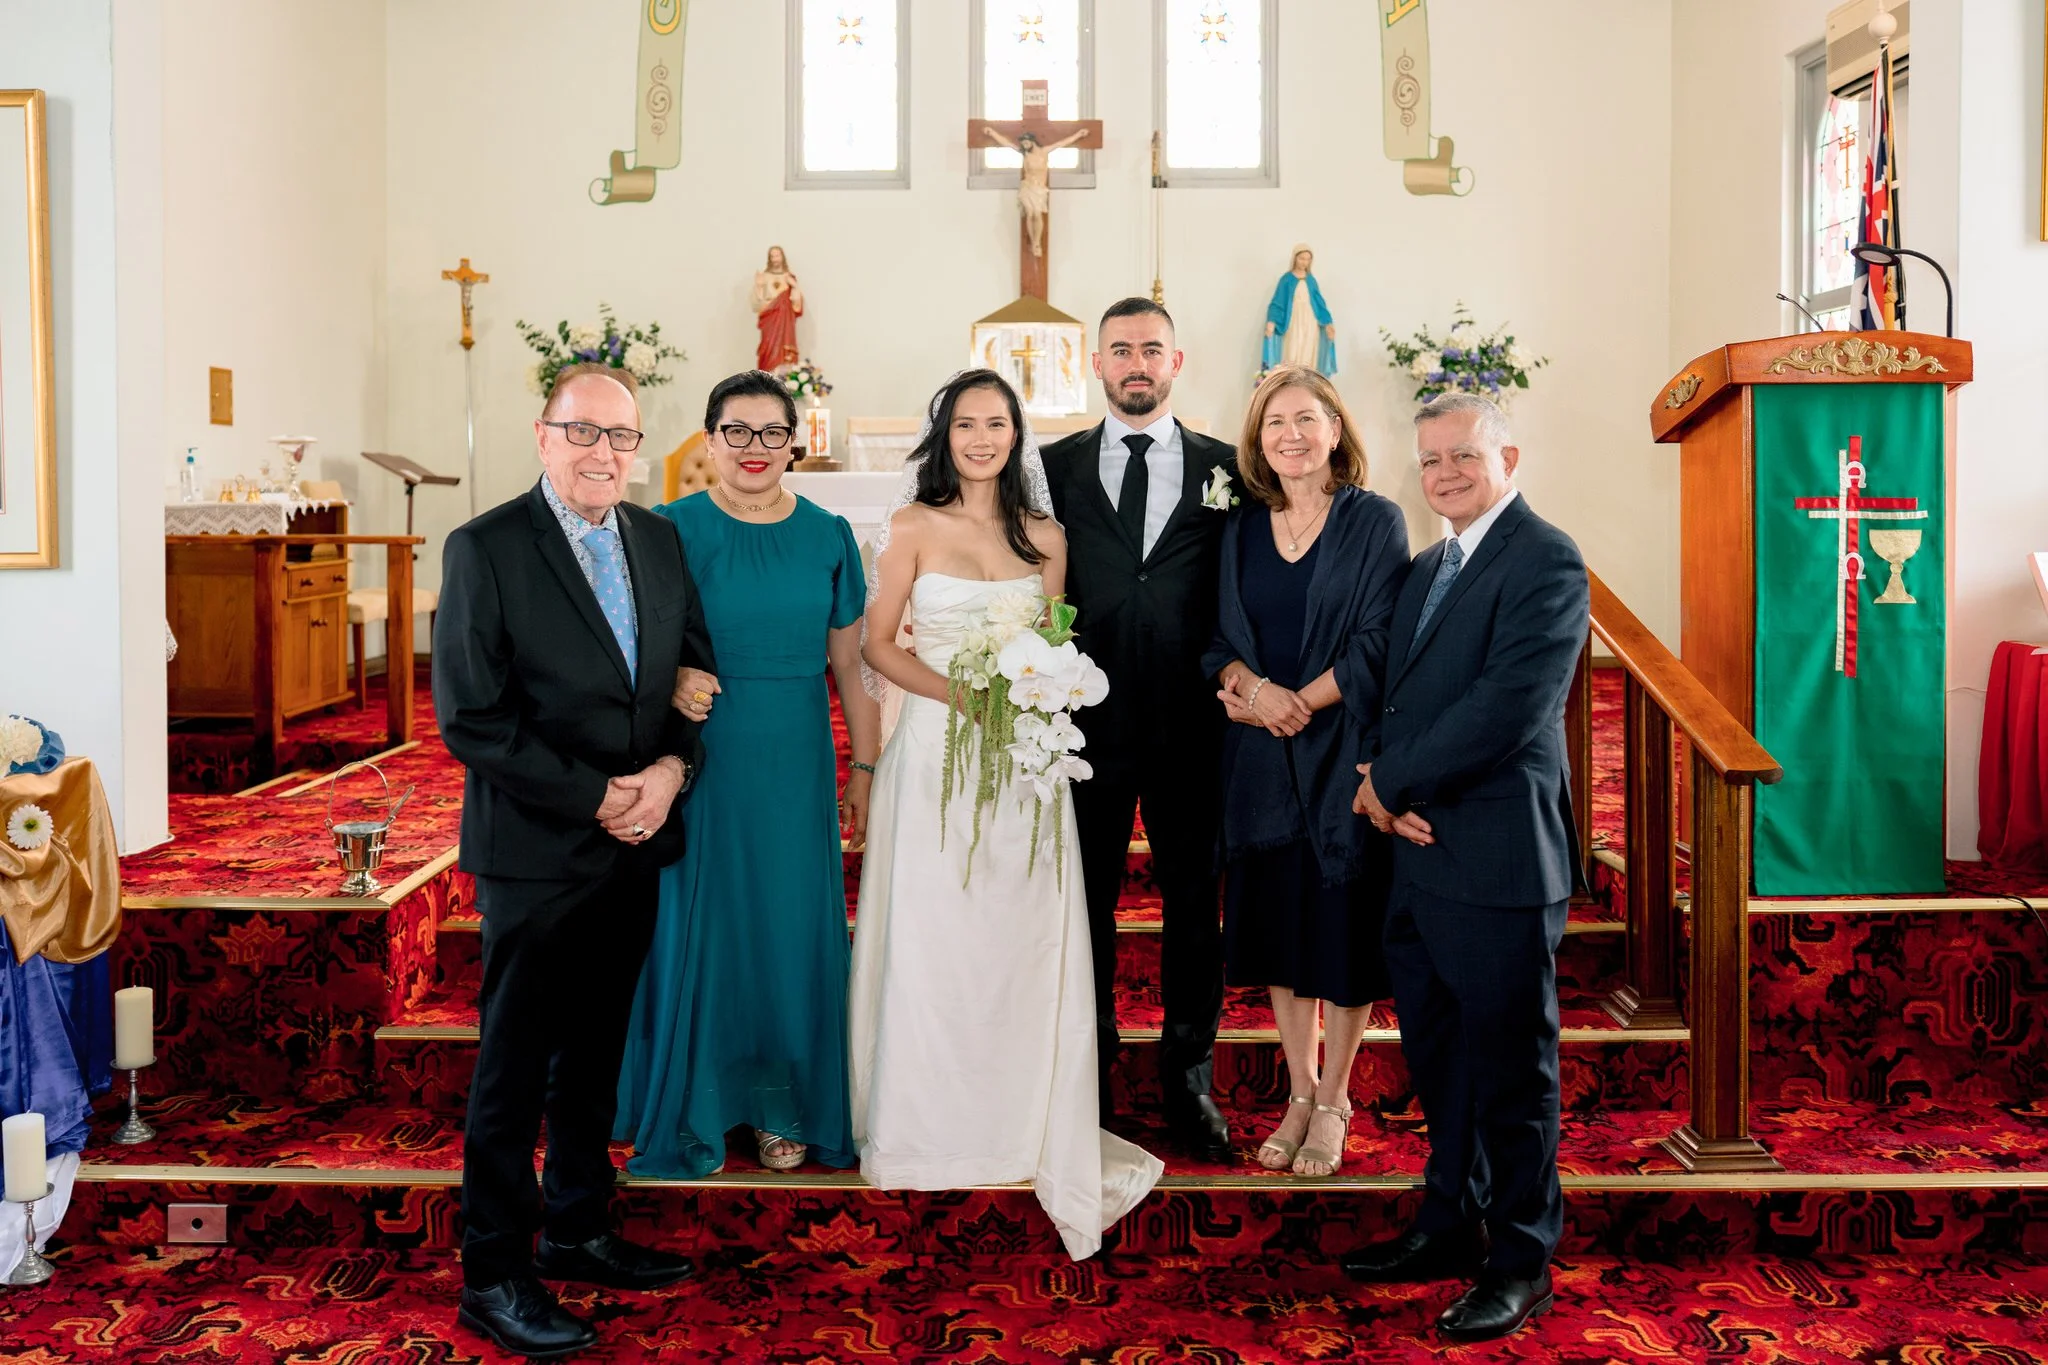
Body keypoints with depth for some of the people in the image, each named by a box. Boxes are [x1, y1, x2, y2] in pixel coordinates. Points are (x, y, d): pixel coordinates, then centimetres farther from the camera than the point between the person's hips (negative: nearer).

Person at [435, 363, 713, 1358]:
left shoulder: (659, 540, 7)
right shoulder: (484, 549, -10)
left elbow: (697, 665, 9)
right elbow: (469, 718, -14)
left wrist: (671, 769, -9)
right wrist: (595, 797, -16)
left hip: (637, 845, 6)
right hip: (535, 852, -6)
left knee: (596, 1051, 18)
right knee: (514, 1068, 4)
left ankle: (577, 1228, 34)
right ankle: (493, 1274, 17)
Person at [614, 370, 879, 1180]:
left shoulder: (827, 536, 5)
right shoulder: (671, 530, -2)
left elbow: (849, 664, 7)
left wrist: (865, 769, 6)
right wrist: (670, 682, -20)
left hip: (795, 773, 2)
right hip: (698, 764, -2)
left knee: (792, 929, 8)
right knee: (694, 926, 5)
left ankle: (783, 1107, 26)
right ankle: (689, 1112, 23)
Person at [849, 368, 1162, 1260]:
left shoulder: (1044, 536, 9)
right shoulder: (913, 528, 1)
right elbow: (878, 645, -1)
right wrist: (960, 692, -15)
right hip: (936, 752, -2)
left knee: (1025, 943, 2)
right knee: (933, 941, 2)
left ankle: (1028, 1126, 13)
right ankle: (930, 1127, 17)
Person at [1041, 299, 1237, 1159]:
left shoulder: (1222, 469, 6)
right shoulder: (1056, 467, 6)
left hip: (1189, 724, 0)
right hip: (1089, 722, 0)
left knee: (1194, 904, 9)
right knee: (1086, 903, 9)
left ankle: (1189, 1080, 23)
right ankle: (1089, 1079, 24)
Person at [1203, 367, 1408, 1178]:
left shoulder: (1375, 522, -4)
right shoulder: (1242, 529, 8)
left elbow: (1377, 646, -10)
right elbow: (1222, 637, 7)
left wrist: (1294, 702, -15)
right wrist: (1253, 687, -13)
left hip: (1343, 753, -4)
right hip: (1263, 759, 4)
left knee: (1344, 926, 4)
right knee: (1277, 924, 10)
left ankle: (1333, 1103, 20)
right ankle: (1299, 1093, 25)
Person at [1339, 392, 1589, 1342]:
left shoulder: (1546, 560, -11)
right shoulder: (1427, 568, 17)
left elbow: (1508, 707, -21)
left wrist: (1390, 782, -12)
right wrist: (1389, 791, -4)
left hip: (1497, 860, -8)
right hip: (1420, 851, 8)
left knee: (1509, 1065, 5)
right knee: (1436, 1053, 18)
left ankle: (1522, 1261, 20)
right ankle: (1449, 1226, 34)